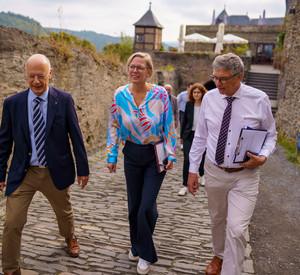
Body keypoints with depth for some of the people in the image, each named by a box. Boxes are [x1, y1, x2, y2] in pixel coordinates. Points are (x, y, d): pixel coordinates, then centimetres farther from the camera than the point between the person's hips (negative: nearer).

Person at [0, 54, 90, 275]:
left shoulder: (64, 100, -7)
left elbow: (76, 136, -3)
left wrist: (83, 169, -1)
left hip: (56, 172, 0)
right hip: (23, 173, 0)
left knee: (64, 212, 21)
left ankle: (69, 238, 55)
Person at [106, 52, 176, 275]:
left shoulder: (160, 94, -11)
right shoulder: (120, 95, -3)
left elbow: (169, 126, -5)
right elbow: (114, 127, 4)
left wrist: (171, 155, -7)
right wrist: (112, 156, 3)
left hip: (155, 155, -3)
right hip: (132, 155, 3)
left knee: (147, 206, -4)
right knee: (134, 204, 11)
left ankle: (145, 254, 20)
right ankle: (137, 246, 36)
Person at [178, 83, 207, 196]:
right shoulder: (189, 104, 1)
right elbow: (185, 120, 9)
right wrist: (182, 135, 10)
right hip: (189, 135, 1)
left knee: (201, 158, 15)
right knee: (187, 159, -7)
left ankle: (201, 175, 47)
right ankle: (185, 185, 0)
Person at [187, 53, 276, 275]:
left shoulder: (259, 100, -11)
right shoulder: (209, 98, -4)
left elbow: (271, 135, 2)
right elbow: (200, 136, 4)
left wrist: (263, 156, -19)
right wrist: (193, 169, 4)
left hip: (245, 175, -3)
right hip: (214, 172, 3)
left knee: (236, 229, -10)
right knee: (217, 220, 21)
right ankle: (219, 255, 49)